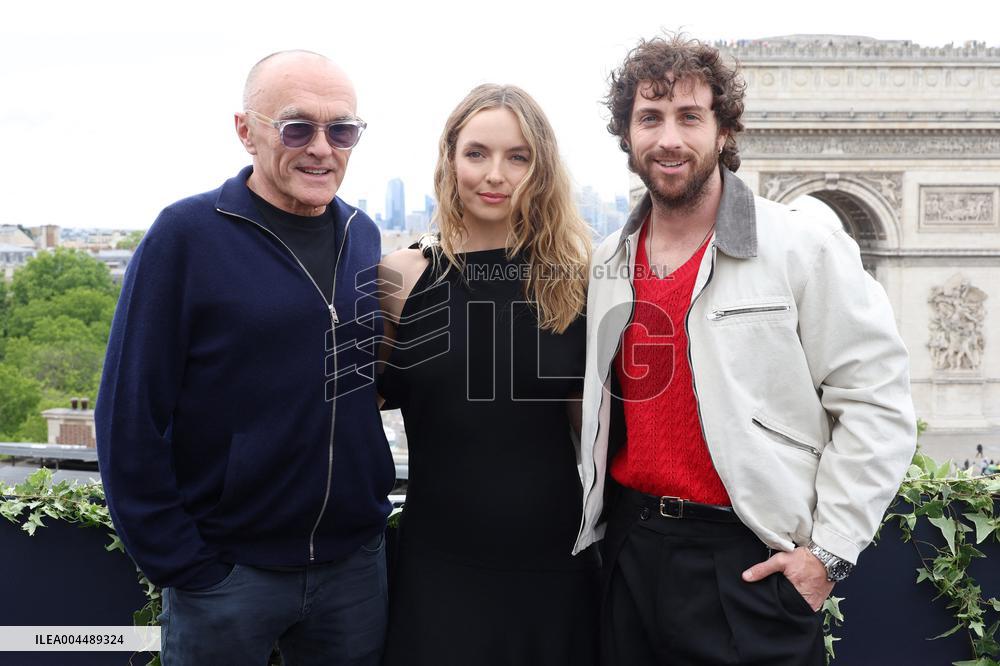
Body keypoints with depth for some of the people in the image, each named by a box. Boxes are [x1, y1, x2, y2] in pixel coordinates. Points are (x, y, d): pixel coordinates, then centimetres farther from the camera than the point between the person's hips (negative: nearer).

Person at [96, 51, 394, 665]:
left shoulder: (364, 237, 3)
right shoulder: (186, 234, -11)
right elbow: (130, 418, -11)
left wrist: (369, 512, 7)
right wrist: (180, 566, -11)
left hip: (356, 562, 4)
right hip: (228, 569, -4)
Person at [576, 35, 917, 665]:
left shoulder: (806, 247, -9)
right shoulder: (607, 265, 6)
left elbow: (876, 402, -10)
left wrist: (828, 551, -12)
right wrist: (602, 508, 11)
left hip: (750, 563, -4)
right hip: (629, 548, 5)